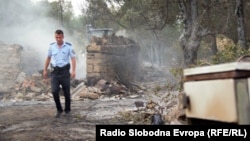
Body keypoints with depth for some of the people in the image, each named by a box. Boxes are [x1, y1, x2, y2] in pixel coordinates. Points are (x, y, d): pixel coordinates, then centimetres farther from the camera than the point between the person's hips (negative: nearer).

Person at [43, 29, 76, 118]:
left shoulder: (68, 46, -6)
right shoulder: (52, 46, 3)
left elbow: (73, 59, -9)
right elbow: (48, 58, 14)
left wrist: (73, 71, -21)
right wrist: (45, 70, 12)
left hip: (65, 71, -2)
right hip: (54, 71, 2)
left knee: (66, 92, 4)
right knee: (54, 91, -10)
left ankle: (67, 110, 23)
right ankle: (59, 109, 9)